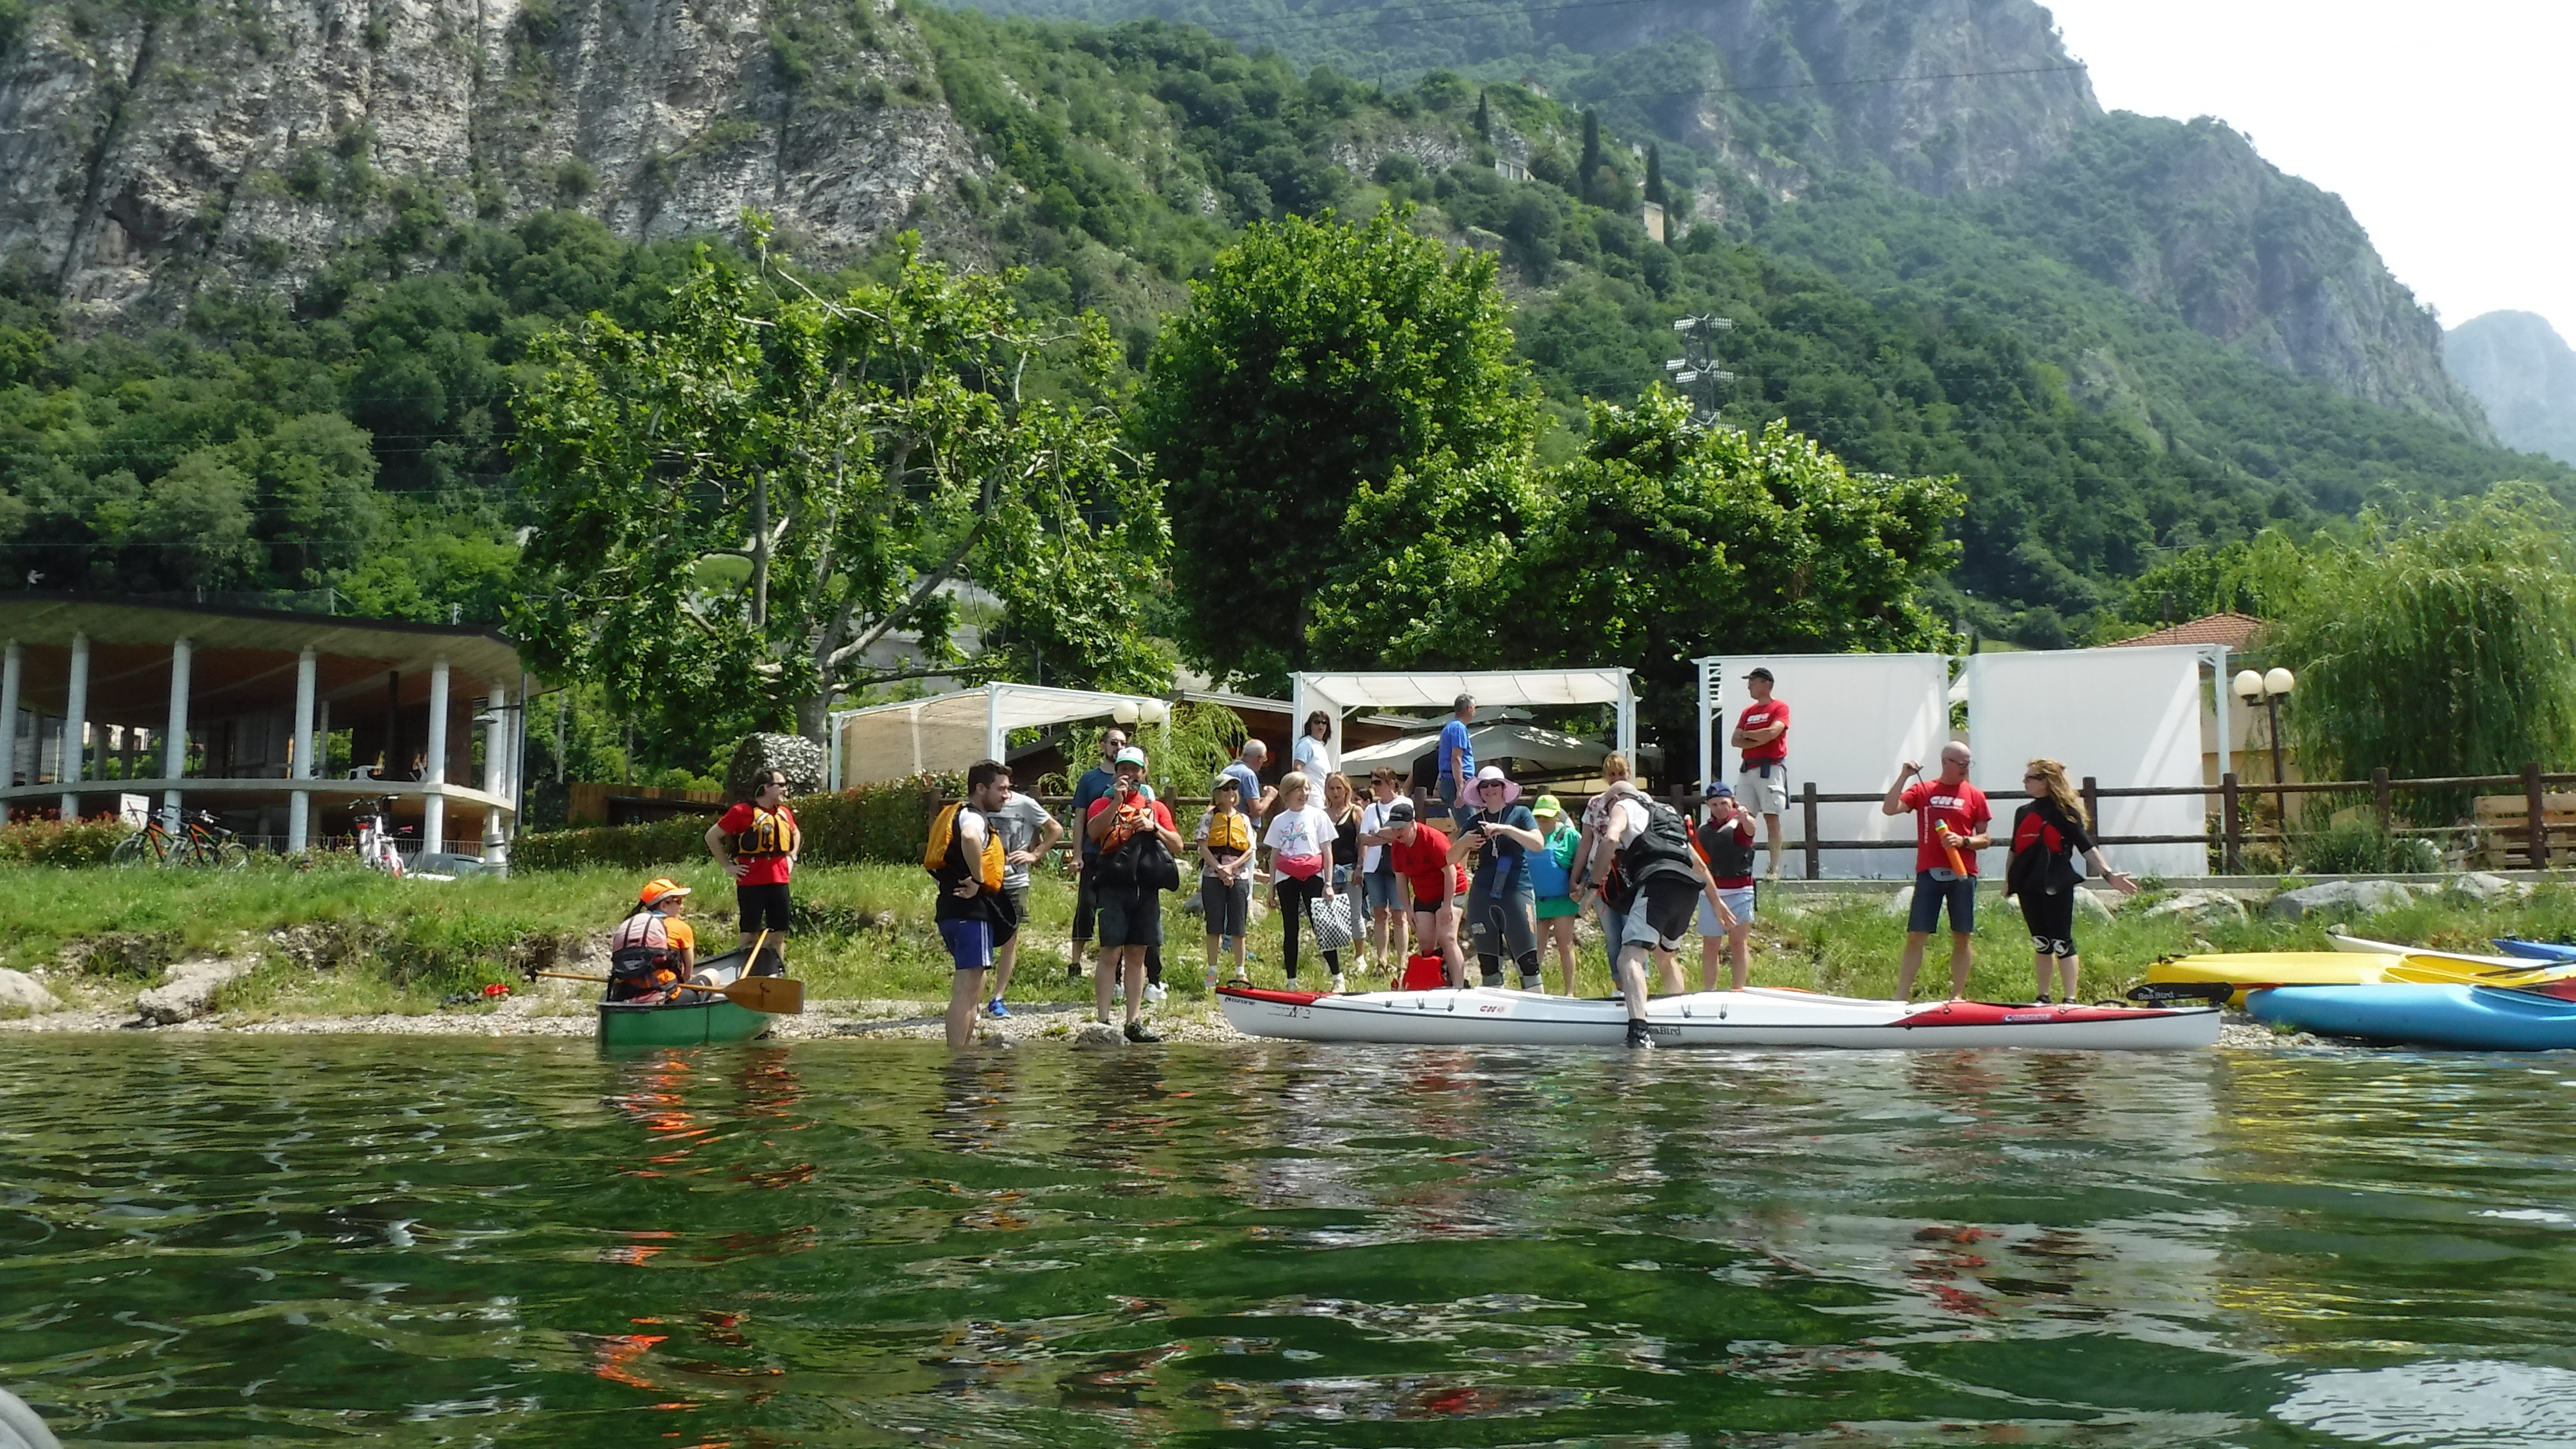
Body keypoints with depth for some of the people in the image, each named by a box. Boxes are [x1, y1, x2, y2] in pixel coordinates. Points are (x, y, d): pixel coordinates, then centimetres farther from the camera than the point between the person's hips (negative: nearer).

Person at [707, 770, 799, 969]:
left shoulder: (784, 813, 11)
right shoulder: (743, 811, -8)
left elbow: (796, 835, 32)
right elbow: (712, 836, -3)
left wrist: (791, 857, 17)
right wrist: (728, 865, -5)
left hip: (779, 880, 6)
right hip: (751, 882, -6)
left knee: (779, 932, 9)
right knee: (750, 933, 0)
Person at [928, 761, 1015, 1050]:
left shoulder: (959, 814, 21)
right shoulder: (974, 818, -11)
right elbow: (969, 837, -37)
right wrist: (977, 879, -27)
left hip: (954, 910, 11)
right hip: (971, 911, -11)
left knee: (973, 985, 19)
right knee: (967, 988, -11)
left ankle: (967, 1047, 26)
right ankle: (957, 1057, -13)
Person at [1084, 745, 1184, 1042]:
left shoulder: (1157, 808, 18)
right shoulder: (1104, 804, 8)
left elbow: (1177, 846, 11)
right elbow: (1092, 832, -13)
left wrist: (1154, 827, -4)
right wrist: (1116, 802, -19)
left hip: (1146, 889, 3)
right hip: (1114, 887, -3)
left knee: (1137, 955, 7)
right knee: (1111, 953, -8)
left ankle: (1134, 1022, 11)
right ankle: (1103, 1022, -8)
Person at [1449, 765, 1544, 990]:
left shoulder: (1520, 813, 4)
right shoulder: (1474, 822, 13)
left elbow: (1538, 844, -12)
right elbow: (1451, 859, 12)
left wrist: (1507, 829, -23)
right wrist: (1464, 842, -9)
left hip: (1517, 893, -4)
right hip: (1482, 896, 4)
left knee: (1528, 960, -9)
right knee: (1488, 963, 5)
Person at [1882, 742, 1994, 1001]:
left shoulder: (1975, 796, 7)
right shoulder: (1922, 791, 6)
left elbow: (1985, 839, 8)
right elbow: (1888, 809, -6)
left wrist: (1963, 841, -11)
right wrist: (1903, 777, -11)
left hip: (1962, 875, 1)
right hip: (1929, 873, -1)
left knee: (1962, 937, 3)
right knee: (1916, 936, -1)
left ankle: (1957, 996, 11)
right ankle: (1901, 996, 1)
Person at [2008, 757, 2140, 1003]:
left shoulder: (2065, 812, -4)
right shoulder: (2023, 813, 14)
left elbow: (2087, 847, -8)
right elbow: (2015, 850, 20)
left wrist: (2108, 874, -18)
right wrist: (2008, 881, 18)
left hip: (2056, 886, -6)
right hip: (2029, 887, 6)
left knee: (2061, 943, -5)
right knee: (2040, 943, 12)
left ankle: (2069, 999, -2)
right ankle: (2043, 998, 18)